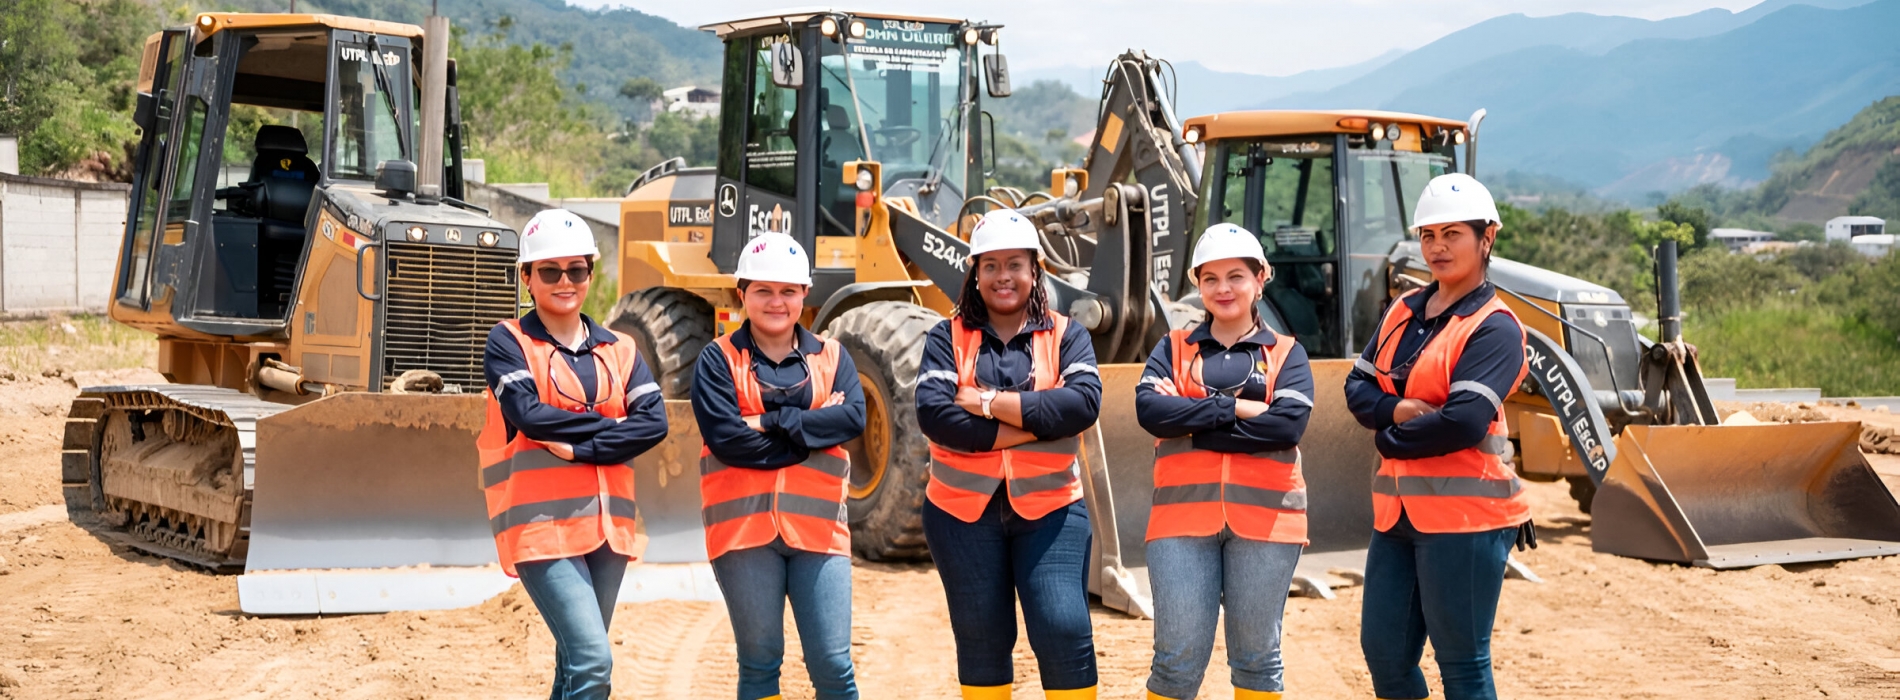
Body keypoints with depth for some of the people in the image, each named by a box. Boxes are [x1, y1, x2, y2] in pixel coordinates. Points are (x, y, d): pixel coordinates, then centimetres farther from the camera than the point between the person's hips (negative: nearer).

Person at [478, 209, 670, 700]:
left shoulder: (619, 350, 13)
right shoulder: (508, 342, 3)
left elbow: (654, 423, -2)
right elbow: (528, 414, -14)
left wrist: (579, 444, -13)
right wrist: (609, 424, -6)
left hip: (607, 525, 5)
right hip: (542, 525, -5)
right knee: (592, 660, -17)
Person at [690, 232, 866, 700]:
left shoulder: (830, 357, 12)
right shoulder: (719, 359, 4)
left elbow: (854, 416, -6)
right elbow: (724, 438, -10)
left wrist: (772, 422, -13)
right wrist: (814, 432, -9)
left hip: (817, 527, 1)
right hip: (744, 526, -1)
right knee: (759, 662, 6)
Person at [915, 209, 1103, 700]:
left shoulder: (1066, 336, 6)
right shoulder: (948, 338, 5)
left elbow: (1084, 402, -13)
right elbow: (933, 412, -12)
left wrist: (991, 403, -16)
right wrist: (1034, 423, -16)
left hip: (1048, 508, -1)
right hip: (963, 510, 1)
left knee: (1064, 629, -12)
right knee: (981, 641, 10)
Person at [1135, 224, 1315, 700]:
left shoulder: (1286, 354, 10)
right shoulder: (1173, 348, 13)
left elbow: (1288, 424, -8)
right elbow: (1149, 410, -5)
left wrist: (1190, 420, -8)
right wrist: (1236, 408, -10)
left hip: (1264, 514, 0)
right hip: (1184, 514, 0)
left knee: (1256, 654, 7)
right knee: (1178, 658, -2)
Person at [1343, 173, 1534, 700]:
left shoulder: (1495, 328, -9)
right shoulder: (1403, 312, 14)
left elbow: (1464, 422, -21)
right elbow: (1358, 388, 11)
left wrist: (1392, 439, -8)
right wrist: (1399, 409, -10)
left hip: (1466, 515, -8)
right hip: (1399, 511, 8)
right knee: (1382, 650, 11)